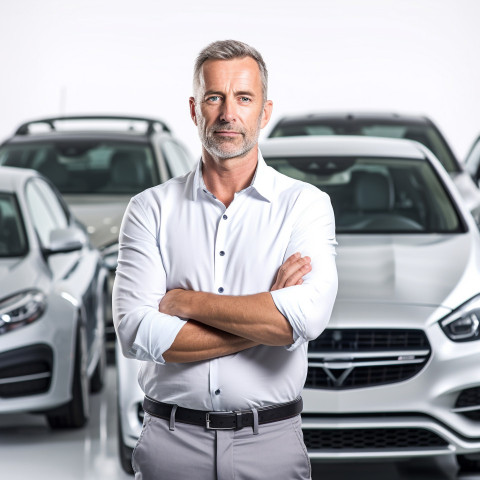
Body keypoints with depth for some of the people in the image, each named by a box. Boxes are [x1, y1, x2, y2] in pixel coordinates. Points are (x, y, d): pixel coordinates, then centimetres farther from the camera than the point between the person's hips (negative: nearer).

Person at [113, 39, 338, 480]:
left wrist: (185, 301, -13)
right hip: (171, 442, 0)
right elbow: (136, 334, -12)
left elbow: (307, 316, -19)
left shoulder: (304, 204, -1)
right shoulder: (150, 209, 1)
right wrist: (265, 317, -14)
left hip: (271, 443, 0)